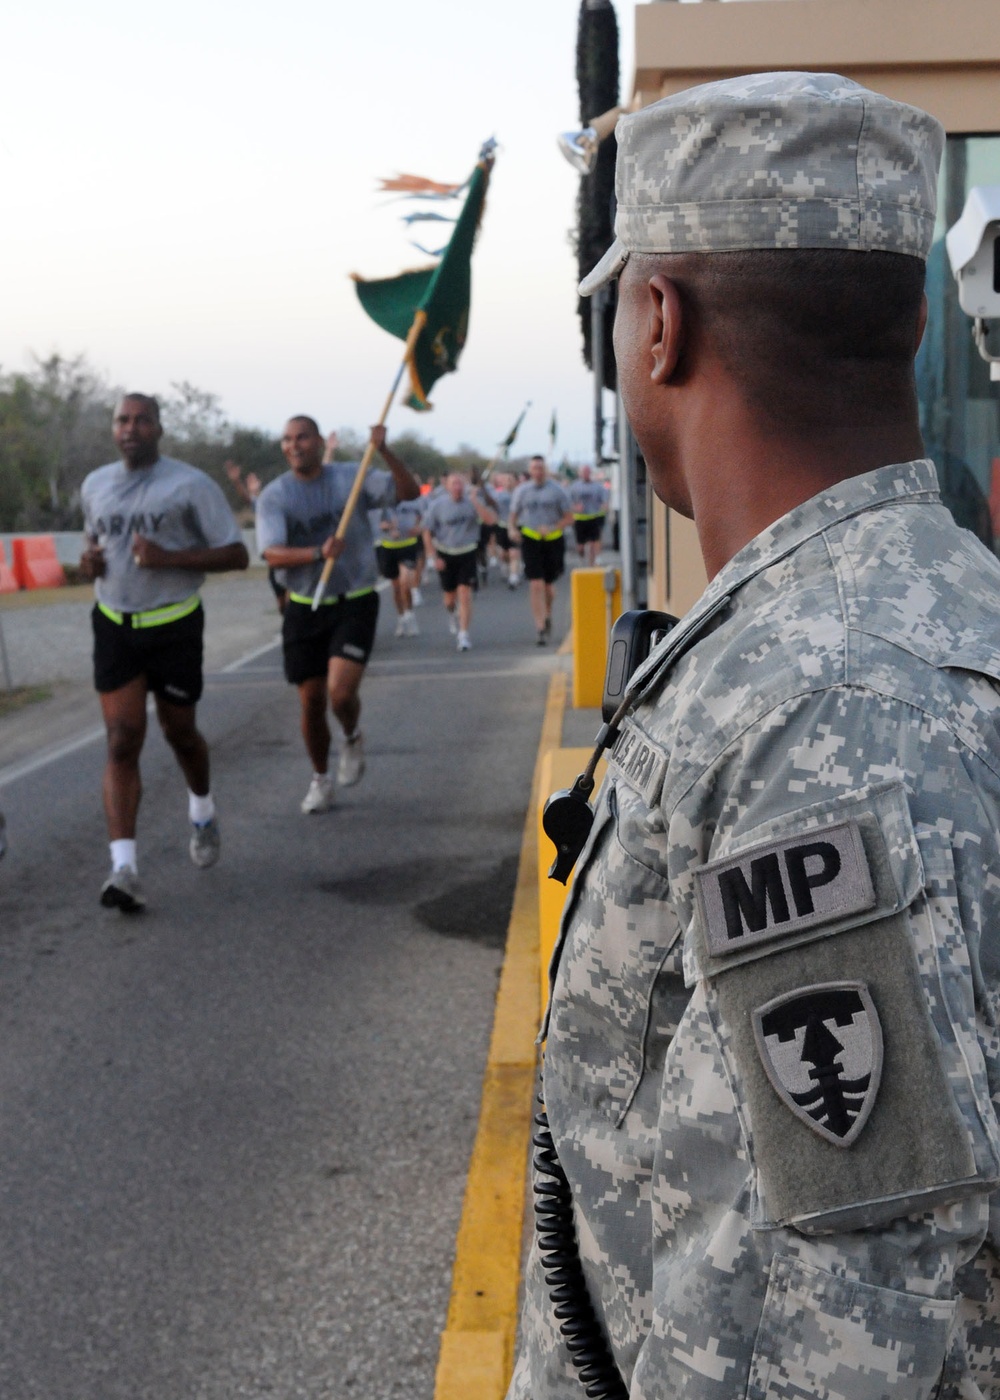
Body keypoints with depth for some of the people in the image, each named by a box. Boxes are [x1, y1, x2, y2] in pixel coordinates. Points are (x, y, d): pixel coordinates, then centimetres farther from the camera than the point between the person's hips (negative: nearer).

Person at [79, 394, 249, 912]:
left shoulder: (190, 485, -8)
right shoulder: (94, 486, 8)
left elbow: (236, 555, -10)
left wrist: (167, 557, -23)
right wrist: (89, 560, 0)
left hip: (174, 626, -3)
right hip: (114, 626, 3)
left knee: (179, 732, 13)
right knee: (122, 741, -8)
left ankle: (203, 813, 45)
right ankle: (124, 867, -15)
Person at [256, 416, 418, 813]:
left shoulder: (351, 477, -3)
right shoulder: (274, 495, -4)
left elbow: (409, 491, -12)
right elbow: (273, 554, -16)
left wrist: (384, 451, -28)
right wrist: (318, 553, -34)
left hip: (354, 603, -2)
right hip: (304, 608, 2)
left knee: (341, 693, -18)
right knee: (311, 701, 6)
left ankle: (353, 740, 17)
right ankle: (320, 780, 29)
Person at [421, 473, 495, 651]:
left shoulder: (471, 501, -7)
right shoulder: (437, 505, -8)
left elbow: (490, 520, -21)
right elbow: (427, 532, -2)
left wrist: (475, 500, -27)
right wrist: (434, 557, -8)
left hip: (467, 553, 0)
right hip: (445, 555, 1)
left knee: (465, 594, -11)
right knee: (450, 598, 10)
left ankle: (463, 635, -5)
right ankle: (451, 614, 47)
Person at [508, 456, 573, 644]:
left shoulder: (557, 490, 0)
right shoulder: (521, 491, 5)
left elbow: (569, 518, 1)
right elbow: (513, 516, 12)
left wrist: (552, 528, -15)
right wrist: (512, 529, -11)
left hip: (553, 541, 0)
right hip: (530, 541, 0)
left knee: (548, 585, 10)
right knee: (536, 585, -11)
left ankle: (547, 615, 41)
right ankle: (540, 628, -10)